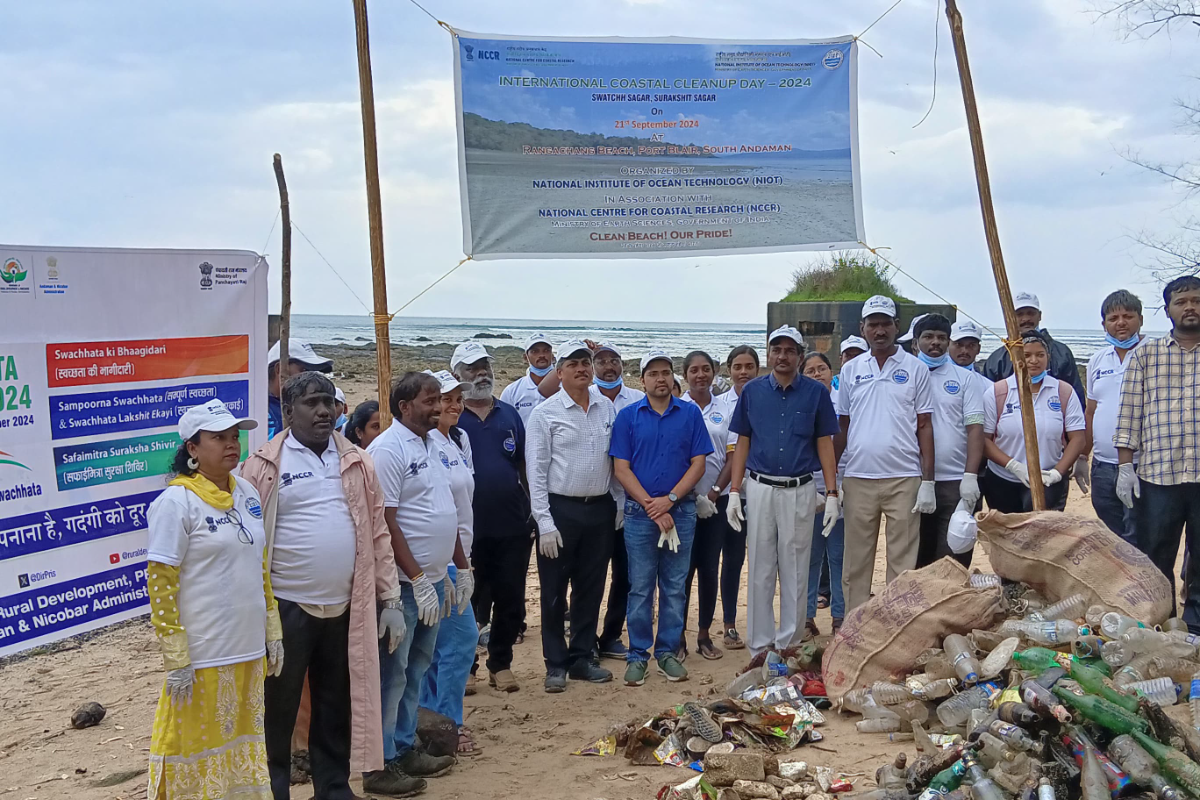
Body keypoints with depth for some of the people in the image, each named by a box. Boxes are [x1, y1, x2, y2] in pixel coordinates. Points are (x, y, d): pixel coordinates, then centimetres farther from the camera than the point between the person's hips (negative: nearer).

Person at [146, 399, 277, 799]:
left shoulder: (247, 492, 8)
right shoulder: (176, 502, -12)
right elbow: (160, 585, -13)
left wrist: (273, 631, 13)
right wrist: (175, 658, -16)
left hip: (249, 649, 6)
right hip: (202, 657, -6)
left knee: (242, 746, 15)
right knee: (196, 750, 5)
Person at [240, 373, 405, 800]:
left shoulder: (357, 463, 7)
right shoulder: (264, 465, -5)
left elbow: (377, 534, 8)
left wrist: (391, 600, 4)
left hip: (345, 608, 4)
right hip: (287, 608, -3)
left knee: (337, 709, 15)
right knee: (277, 712, 7)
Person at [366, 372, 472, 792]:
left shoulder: (432, 446, 13)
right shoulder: (388, 450, -14)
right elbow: (386, 522, -19)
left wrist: (461, 569, 18)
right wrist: (418, 579, -19)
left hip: (434, 580, 9)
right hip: (404, 583, -9)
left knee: (416, 668, 16)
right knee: (392, 674, -1)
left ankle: (405, 748, 27)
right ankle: (381, 765, 8)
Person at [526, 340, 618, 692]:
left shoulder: (607, 408, 6)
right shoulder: (545, 413, -6)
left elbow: (616, 460, 11)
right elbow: (536, 471, -8)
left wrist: (618, 504, 6)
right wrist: (545, 522, -12)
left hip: (600, 509, 4)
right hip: (561, 509, -4)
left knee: (591, 589, 12)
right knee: (555, 592, 3)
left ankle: (581, 659, 24)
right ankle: (556, 664, 14)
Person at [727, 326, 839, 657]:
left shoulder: (816, 392, 1)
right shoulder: (752, 391, 4)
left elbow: (825, 444, 2)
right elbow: (742, 443, 7)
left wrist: (832, 495, -2)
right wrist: (734, 492, 1)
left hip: (800, 490, -1)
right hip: (760, 489, 1)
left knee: (795, 571, 5)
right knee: (760, 571, 6)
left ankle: (789, 646, 15)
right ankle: (760, 646, 14)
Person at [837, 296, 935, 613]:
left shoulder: (915, 369, 3)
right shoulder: (850, 370, 9)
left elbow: (924, 427, 2)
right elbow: (842, 426, 12)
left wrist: (928, 481, -4)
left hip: (904, 479, -2)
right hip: (858, 479, 2)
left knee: (903, 561, 2)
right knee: (856, 562, 7)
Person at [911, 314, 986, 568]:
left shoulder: (964, 379, 7)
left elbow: (975, 428, 0)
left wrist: (970, 476, -11)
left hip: (955, 482, -1)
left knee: (954, 558, -1)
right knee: (915, 558, 8)